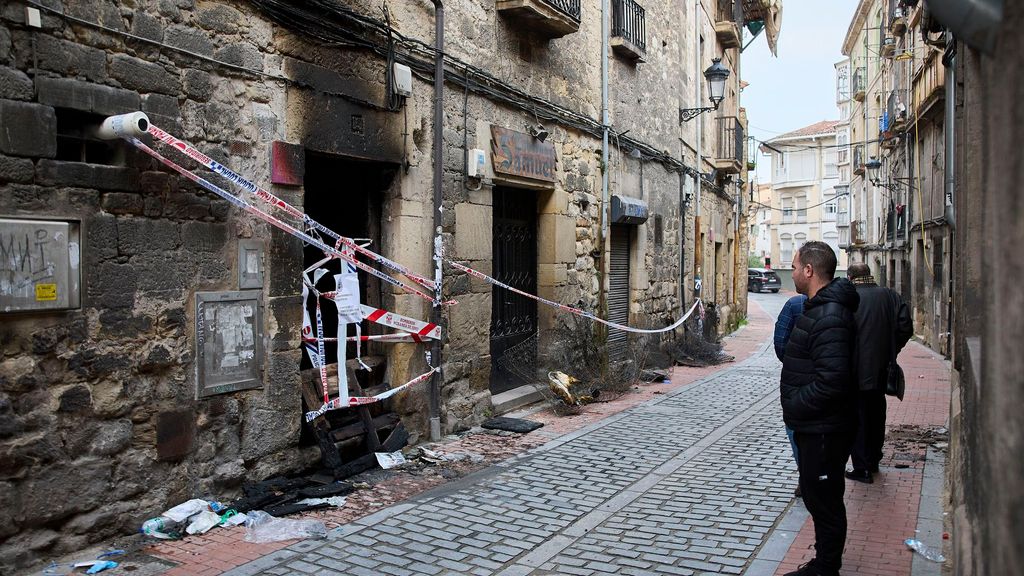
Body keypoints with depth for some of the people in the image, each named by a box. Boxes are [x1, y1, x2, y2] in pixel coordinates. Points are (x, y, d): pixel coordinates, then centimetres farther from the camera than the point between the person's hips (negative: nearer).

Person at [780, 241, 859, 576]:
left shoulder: (830, 316, -24)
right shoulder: (819, 307, 12)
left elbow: (832, 381, -30)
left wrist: (794, 407, -18)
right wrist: (795, 408, 13)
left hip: (824, 431, -11)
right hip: (814, 426, 11)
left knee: (824, 499, 3)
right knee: (816, 495, 21)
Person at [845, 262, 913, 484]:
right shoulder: (889, 296, 0)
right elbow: (906, 327, -3)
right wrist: (891, 350, 9)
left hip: (855, 372, -5)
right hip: (881, 369, 5)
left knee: (857, 418, 5)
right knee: (877, 416, 20)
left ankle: (862, 468, 7)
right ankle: (874, 461, 33)